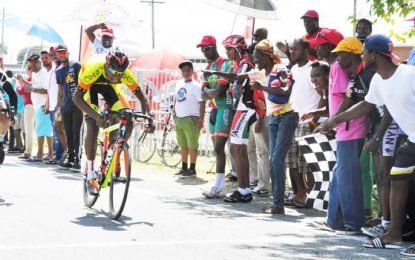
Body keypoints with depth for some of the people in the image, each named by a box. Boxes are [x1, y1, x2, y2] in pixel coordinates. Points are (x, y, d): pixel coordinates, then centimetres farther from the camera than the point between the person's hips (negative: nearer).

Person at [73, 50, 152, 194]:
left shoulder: (125, 73, -33)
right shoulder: (94, 69, -42)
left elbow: (141, 97, -21)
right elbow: (77, 98, -39)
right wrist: (96, 116, -51)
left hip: (109, 86, 3)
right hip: (90, 85, -3)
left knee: (128, 123, -14)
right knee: (93, 127, -21)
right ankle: (90, 174, -10)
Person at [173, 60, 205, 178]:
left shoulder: (195, 86, -9)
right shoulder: (180, 85, 13)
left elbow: (202, 103, -13)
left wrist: (201, 119, -19)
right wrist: (174, 109, 16)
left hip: (190, 119, -7)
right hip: (179, 119, 7)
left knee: (192, 145, -4)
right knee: (183, 145, 13)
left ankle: (192, 169, 1)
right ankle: (184, 168, 21)